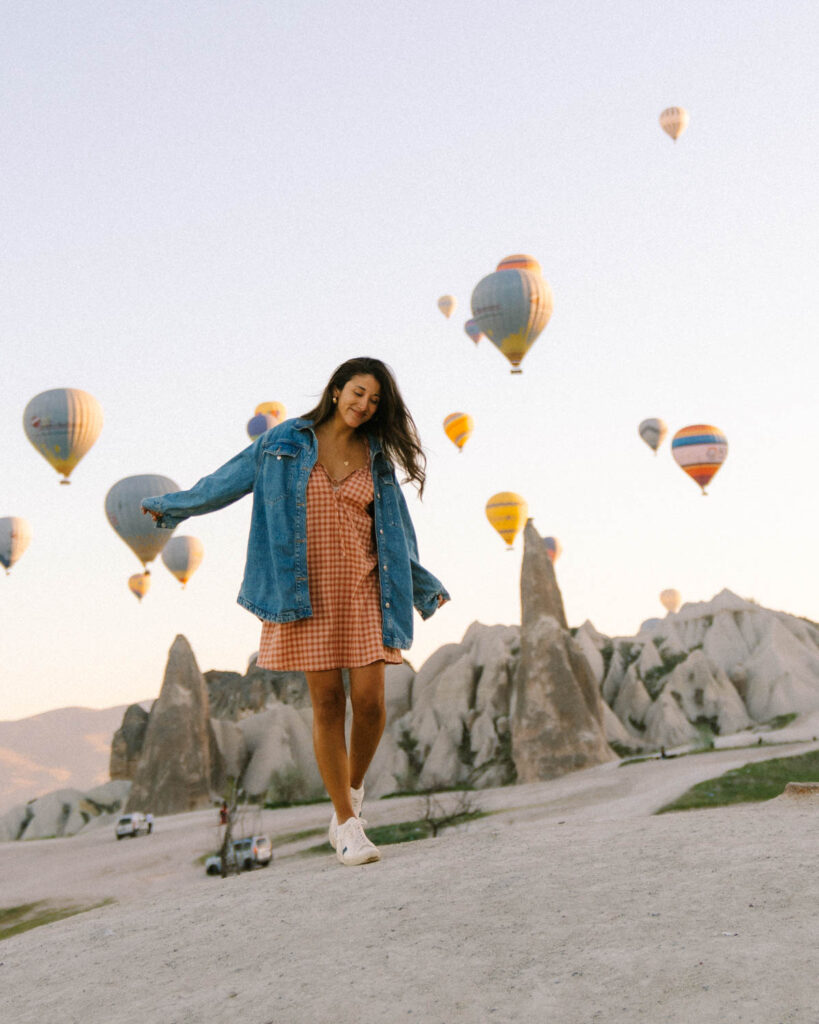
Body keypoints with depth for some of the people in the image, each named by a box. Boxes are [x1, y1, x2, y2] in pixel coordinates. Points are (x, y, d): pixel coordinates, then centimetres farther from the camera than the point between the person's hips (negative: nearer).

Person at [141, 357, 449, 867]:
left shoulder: (377, 458, 9)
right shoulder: (286, 442, 4)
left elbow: (397, 532, 19)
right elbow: (227, 481, 15)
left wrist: (426, 588, 25)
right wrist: (172, 506, 24)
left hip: (363, 592, 2)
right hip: (308, 594, -2)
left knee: (369, 700, -8)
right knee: (327, 703, -1)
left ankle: (354, 792, 21)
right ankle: (347, 824, 9)